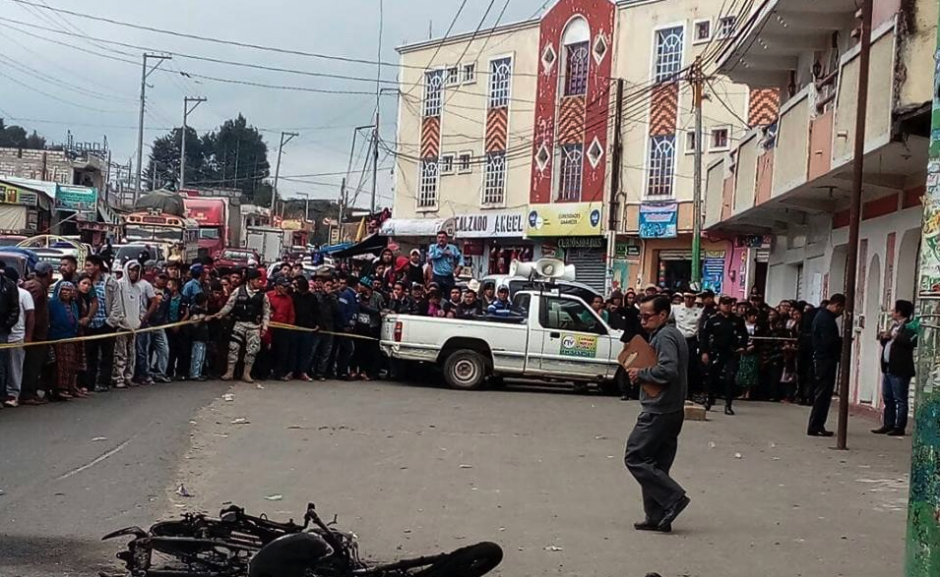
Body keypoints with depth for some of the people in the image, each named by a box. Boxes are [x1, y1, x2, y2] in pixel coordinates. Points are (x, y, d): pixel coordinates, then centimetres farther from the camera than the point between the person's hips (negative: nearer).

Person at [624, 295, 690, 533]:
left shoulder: (664, 336, -14)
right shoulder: (672, 334, 18)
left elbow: (668, 370, -26)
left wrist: (640, 373, -14)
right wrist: (641, 373, 9)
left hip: (658, 412, -10)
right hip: (672, 411, 10)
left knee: (635, 458, -6)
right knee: (656, 464, 11)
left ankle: (673, 497, -8)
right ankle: (657, 517, 12)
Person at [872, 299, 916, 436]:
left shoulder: (909, 326, -10)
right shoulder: (894, 325, 20)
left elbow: (912, 341, -28)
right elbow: (885, 342, 30)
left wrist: (896, 337, -20)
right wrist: (884, 337, 9)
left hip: (899, 369, -10)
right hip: (888, 367, 10)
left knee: (900, 399, -4)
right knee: (888, 398, 14)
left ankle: (899, 427, -1)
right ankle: (888, 425, 21)